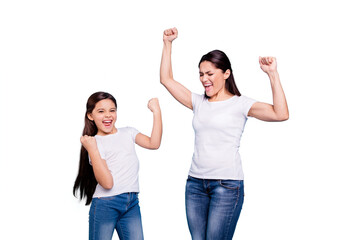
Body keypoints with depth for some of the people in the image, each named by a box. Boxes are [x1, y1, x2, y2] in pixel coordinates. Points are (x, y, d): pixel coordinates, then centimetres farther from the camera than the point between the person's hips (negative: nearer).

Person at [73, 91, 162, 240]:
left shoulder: (128, 133, 14)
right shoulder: (95, 142, -4)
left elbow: (153, 144, -4)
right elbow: (107, 183, -16)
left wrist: (156, 112, -5)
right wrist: (91, 149, -20)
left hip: (132, 204, 4)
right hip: (105, 204, -4)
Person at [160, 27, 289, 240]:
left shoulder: (240, 104, -1)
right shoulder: (198, 102, 13)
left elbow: (281, 114, -14)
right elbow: (166, 79, 17)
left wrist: (272, 74, -15)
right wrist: (168, 43, 13)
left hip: (227, 184, -5)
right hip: (196, 182, 5)